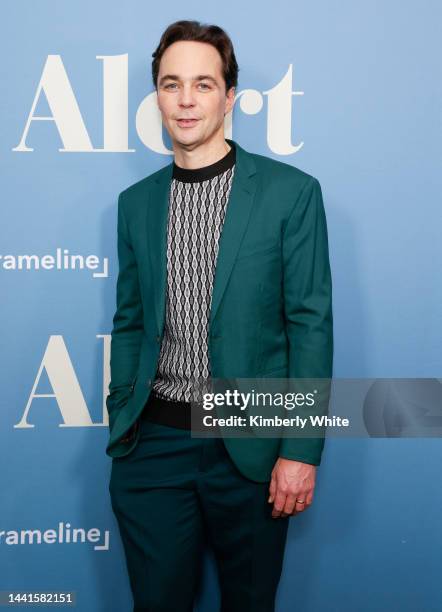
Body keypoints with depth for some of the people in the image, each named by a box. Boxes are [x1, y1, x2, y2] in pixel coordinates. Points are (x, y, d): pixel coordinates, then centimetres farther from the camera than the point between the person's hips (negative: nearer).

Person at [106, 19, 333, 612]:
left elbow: (310, 324, -7)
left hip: (250, 449, -2)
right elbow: (129, 321, 13)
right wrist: (120, 419, 6)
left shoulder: (291, 192, -5)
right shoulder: (137, 201, 8)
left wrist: (301, 450, -11)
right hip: (153, 445, 3)